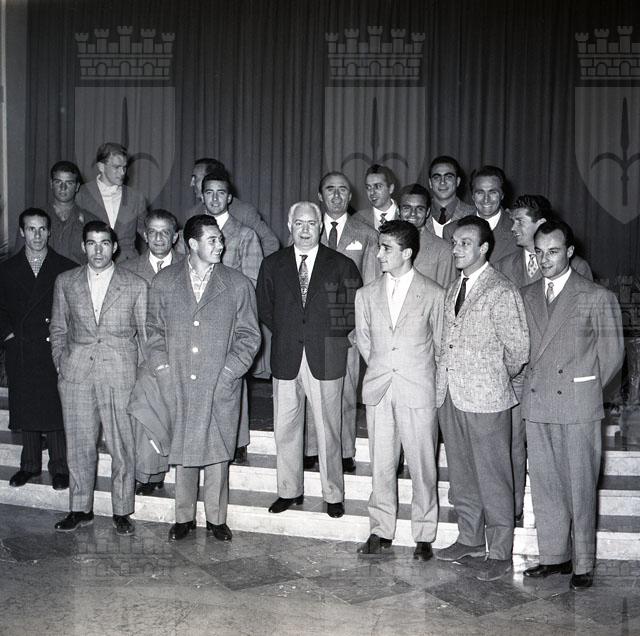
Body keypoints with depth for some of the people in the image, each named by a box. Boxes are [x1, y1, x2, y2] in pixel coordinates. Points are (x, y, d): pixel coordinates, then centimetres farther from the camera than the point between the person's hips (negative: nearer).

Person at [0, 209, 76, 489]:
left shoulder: (66, 269, 1)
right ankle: (30, 465, 23)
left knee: (56, 410, -1)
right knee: (26, 410, 9)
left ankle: (60, 468, 11)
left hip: (55, 350, -2)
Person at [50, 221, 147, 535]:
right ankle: (80, 509, 22)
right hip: (76, 375, 2)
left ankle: (122, 512, 16)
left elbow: (145, 333, 6)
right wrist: (61, 363, 6)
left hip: (121, 375, -2)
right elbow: (58, 328, 16)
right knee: (79, 444, 8)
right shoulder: (65, 282, 9)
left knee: (123, 446, 2)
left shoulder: (135, 286, 2)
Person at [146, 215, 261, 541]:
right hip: (177, 386, 1)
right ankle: (184, 517, 23)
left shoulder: (238, 284, 1)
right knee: (183, 452, 8)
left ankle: (216, 518, 20)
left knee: (217, 451, 5)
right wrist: (163, 370, 0)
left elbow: (248, 335, 3)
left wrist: (228, 373, -5)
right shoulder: (164, 282, 5)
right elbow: (154, 329, 11)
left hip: (220, 386, -1)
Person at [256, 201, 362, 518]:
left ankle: (333, 494, 17)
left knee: (328, 430, 4)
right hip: (286, 358, 2)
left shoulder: (341, 265, 1)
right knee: (285, 429, 9)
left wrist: (332, 336, -1)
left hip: (326, 359, -2)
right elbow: (265, 308, 14)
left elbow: (355, 309, 3)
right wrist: (285, 334, 5)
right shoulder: (272, 265, 8)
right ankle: (289, 490, 23)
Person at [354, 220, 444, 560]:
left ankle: (424, 535, 17)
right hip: (378, 390, 3)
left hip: (419, 391, -3)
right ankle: (381, 531, 21)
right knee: (381, 465, 8)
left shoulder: (433, 295, -4)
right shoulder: (366, 294, 6)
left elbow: (440, 345, 6)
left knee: (422, 466, 4)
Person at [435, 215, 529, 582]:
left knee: (493, 479, 2)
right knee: (461, 475, 17)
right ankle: (470, 539, 33)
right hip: (451, 396, 8)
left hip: (486, 399, -8)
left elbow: (518, 348, -9)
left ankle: (500, 554, 14)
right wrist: (445, 383, 13)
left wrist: (499, 379, 4)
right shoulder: (453, 289, 12)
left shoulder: (501, 291, -13)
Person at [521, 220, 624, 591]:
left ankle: (584, 565, 14)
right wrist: (533, 382, 7)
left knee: (581, 488, 2)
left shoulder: (597, 297, -4)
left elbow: (612, 354, 0)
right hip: (537, 405, 5)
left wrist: (585, 390, 4)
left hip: (578, 407, -4)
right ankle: (554, 556, 24)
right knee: (544, 484, 11)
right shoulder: (528, 296, 11)